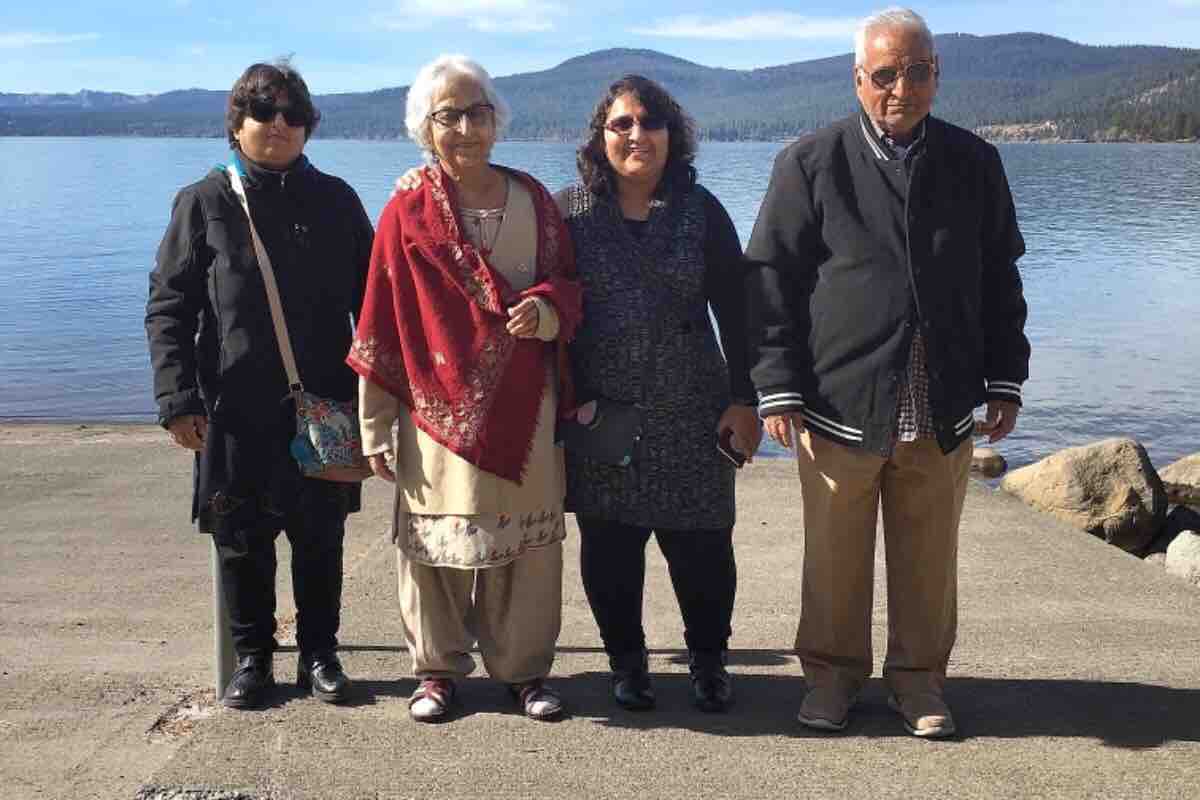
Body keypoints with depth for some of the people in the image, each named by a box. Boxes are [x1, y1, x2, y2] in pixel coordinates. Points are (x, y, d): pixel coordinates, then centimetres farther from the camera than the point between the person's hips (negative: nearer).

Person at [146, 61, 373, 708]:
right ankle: (251, 656, 25)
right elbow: (168, 306, 0)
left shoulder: (335, 201, 6)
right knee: (241, 539, 8)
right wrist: (178, 399, -8)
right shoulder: (205, 203, 2)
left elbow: (370, 300, 10)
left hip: (324, 405, 1)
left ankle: (318, 652, 25)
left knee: (320, 537, 9)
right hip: (235, 410, -1)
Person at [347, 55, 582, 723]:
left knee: (528, 541, 5)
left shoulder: (534, 200, 7)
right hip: (440, 407, -2)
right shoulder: (408, 213, -1)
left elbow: (571, 285, 14)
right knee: (438, 539, 5)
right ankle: (438, 668, 22)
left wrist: (548, 308, -11)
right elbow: (381, 324, 0)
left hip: (525, 406, 2)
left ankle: (525, 668, 21)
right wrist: (375, 426, -2)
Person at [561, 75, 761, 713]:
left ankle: (708, 660, 24)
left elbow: (735, 311, 4)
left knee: (701, 544, 3)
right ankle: (626, 660, 26)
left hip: (690, 414, 0)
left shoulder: (700, 211, 4)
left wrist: (744, 399, -1)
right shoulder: (569, 210, 3)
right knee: (609, 546, 7)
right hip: (599, 414, 0)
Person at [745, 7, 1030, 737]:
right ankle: (833, 672, 28)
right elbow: (770, 279, -2)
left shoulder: (975, 163, 8)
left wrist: (1005, 380, 9)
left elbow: (1000, 279, 13)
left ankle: (919, 677, 29)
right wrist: (778, 390, -6)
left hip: (944, 409, 2)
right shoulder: (811, 163, -1)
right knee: (835, 556, 8)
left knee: (929, 557, 11)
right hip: (841, 405, -2)